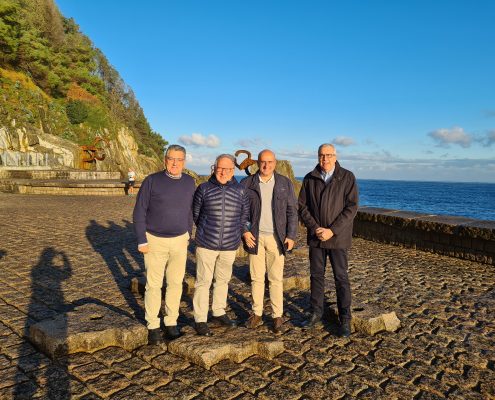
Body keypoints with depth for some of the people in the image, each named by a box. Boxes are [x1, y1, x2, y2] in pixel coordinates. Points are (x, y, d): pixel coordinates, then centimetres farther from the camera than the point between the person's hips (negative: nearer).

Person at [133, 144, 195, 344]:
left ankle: (171, 322, 23)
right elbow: (139, 212, -6)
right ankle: (153, 326, 17)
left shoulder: (189, 182, 1)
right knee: (154, 284, 3)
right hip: (155, 240, -3)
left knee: (175, 283, 8)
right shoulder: (152, 181, -10)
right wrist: (142, 241, -9)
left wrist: (188, 235, 12)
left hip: (179, 240, 3)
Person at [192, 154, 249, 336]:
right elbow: (194, 214, 7)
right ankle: (200, 319, 13)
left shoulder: (240, 191, 1)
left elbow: (245, 213, 14)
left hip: (229, 246, 3)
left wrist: (237, 231, 9)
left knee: (223, 280, 17)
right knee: (203, 281, 1)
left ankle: (219, 312, 34)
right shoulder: (204, 189, -4)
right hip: (206, 244, -3)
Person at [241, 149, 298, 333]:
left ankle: (277, 316, 15)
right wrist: (244, 231, -5)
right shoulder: (246, 184, 1)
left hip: (276, 237, 0)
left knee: (276, 278, 4)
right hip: (254, 237, 1)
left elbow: (292, 211, 2)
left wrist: (291, 236, -5)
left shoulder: (285, 183, 2)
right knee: (256, 277, 8)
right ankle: (257, 314, 20)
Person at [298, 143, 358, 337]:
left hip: (338, 237, -3)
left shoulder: (347, 177, -4)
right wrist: (315, 228, -10)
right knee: (316, 275, 11)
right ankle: (316, 313, 26)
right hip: (316, 236, 3)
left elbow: (351, 207, -9)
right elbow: (302, 206, 3)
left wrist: (332, 230, -15)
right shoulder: (309, 179, 4)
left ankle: (345, 319, 15)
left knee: (341, 278, 3)